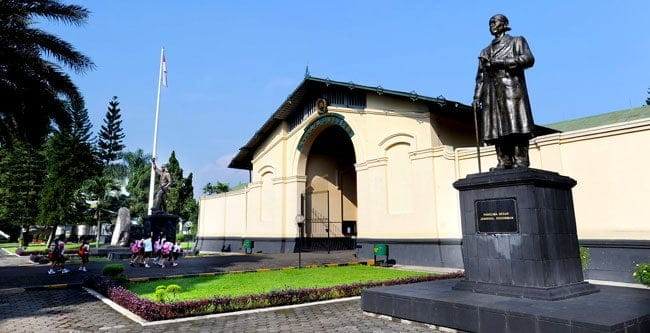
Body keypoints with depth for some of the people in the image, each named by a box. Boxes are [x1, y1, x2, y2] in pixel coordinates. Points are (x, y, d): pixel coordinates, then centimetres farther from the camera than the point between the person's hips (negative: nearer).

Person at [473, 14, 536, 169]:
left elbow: (529, 59, -2)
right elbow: (480, 77, 18)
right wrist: (477, 97, 5)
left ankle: (521, 163, -15)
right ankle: (504, 163, -6)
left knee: (516, 127, -13)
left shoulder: (516, 41, 17)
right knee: (496, 130, -5)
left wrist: (501, 62, -9)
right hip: (492, 93, 4)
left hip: (511, 88, -4)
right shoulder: (485, 51, 28)